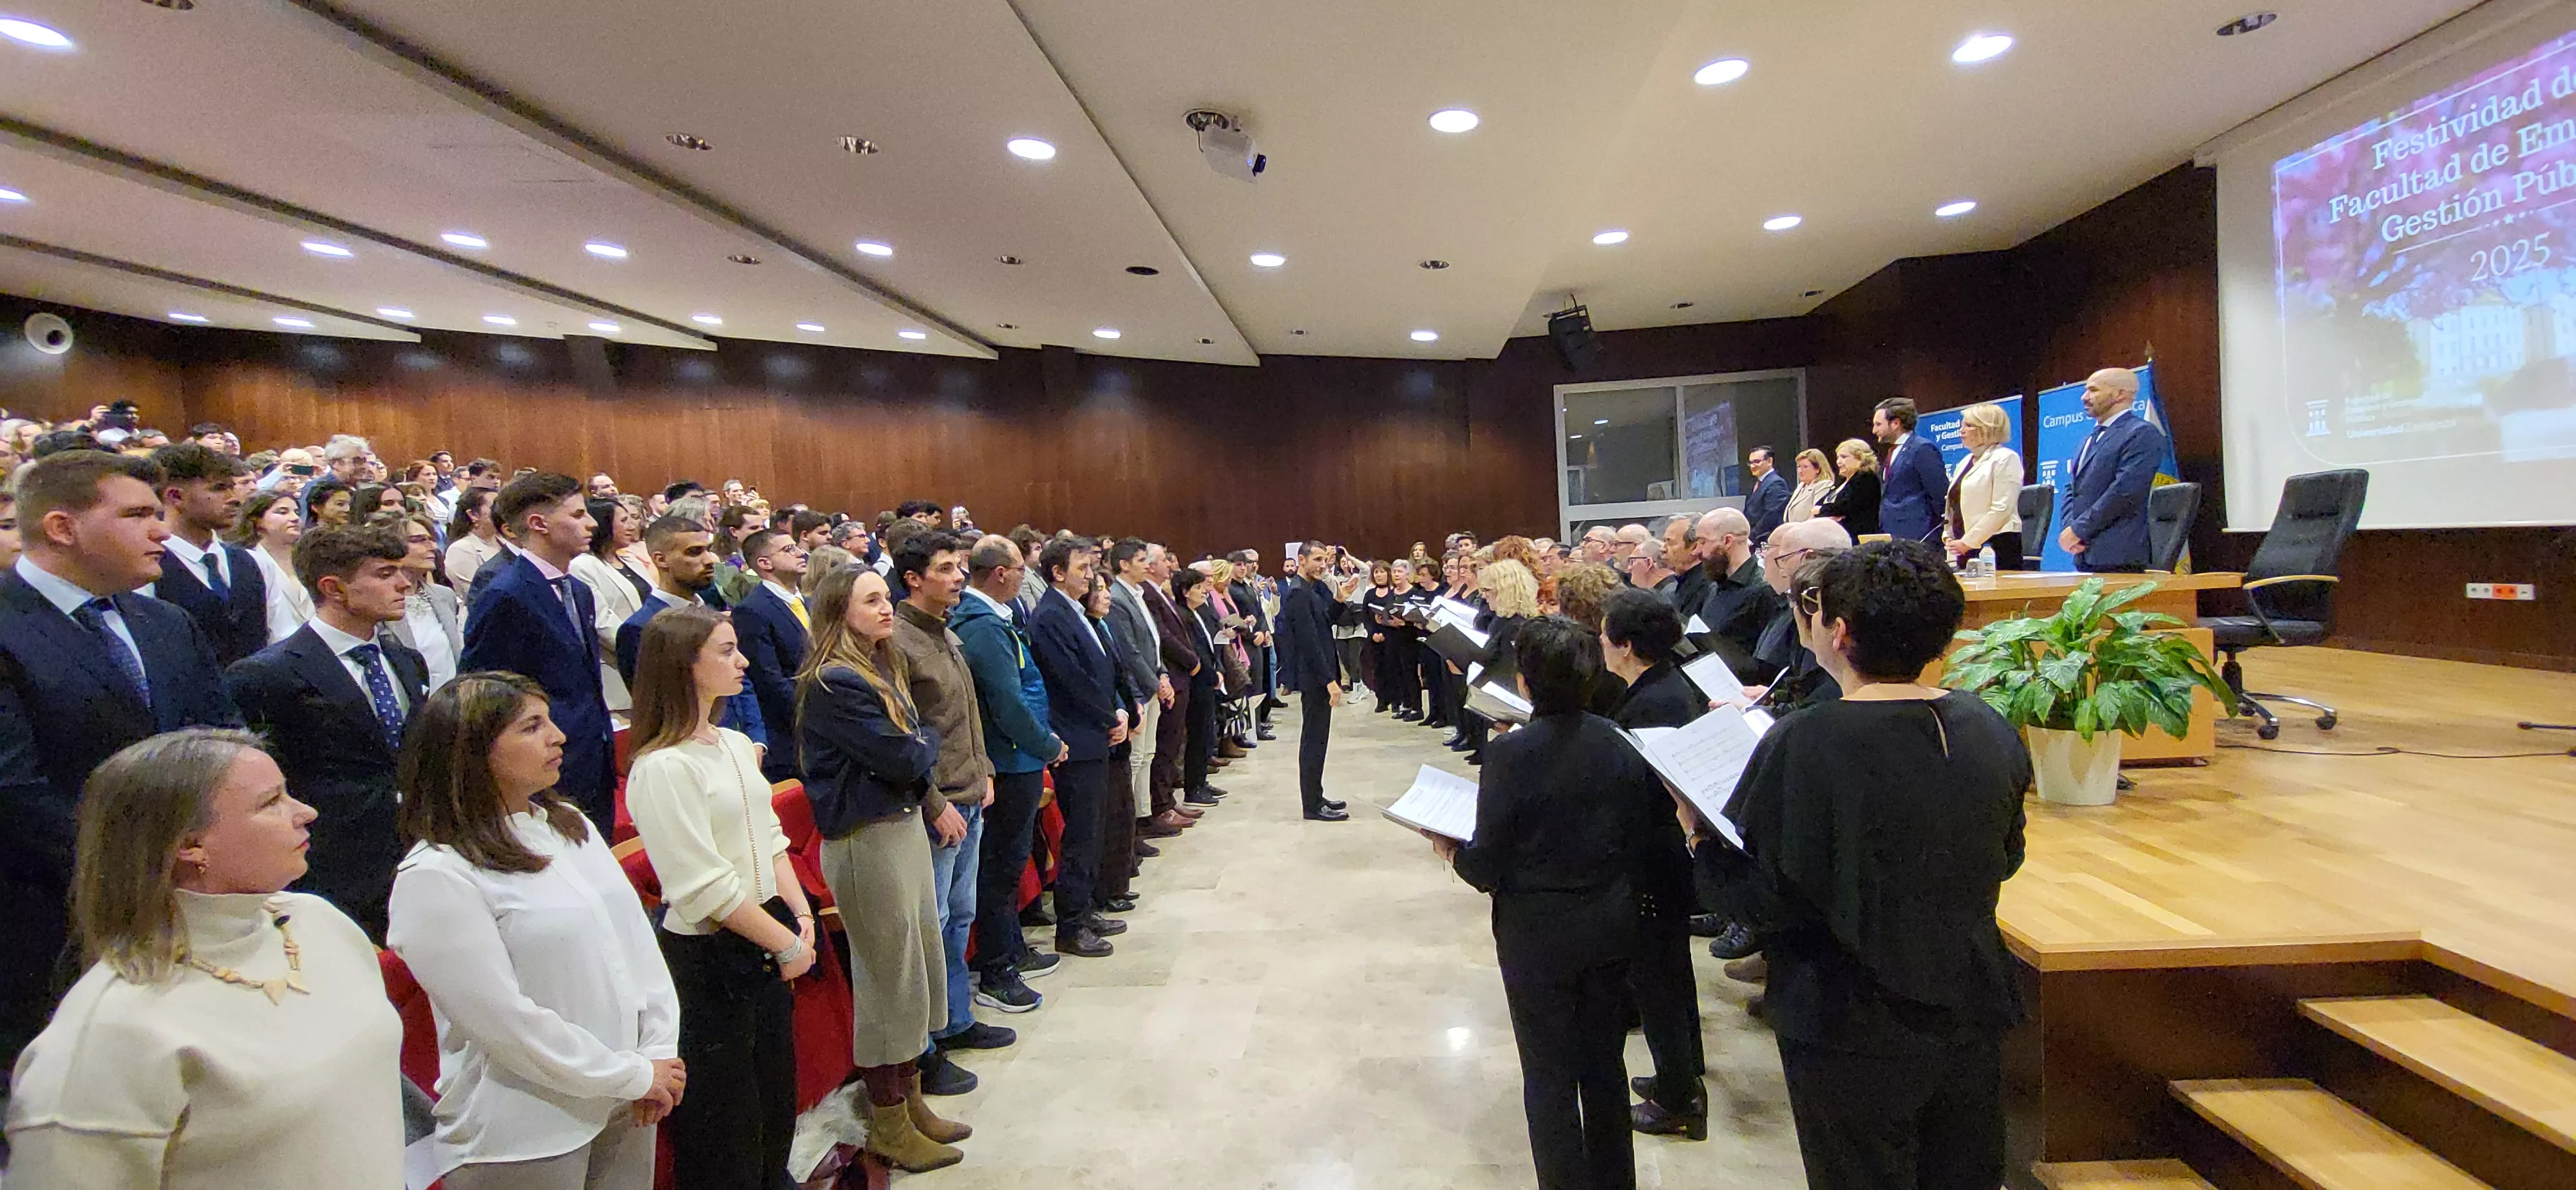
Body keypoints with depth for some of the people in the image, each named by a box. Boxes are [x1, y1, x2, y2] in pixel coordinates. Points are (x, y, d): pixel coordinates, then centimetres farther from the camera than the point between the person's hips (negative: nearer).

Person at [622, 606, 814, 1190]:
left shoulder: (737, 745, 7)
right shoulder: (662, 767, -19)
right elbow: (706, 888, -21)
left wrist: (802, 917, -1)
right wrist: (788, 945, -14)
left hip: (766, 943, 8)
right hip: (706, 959, -8)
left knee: (776, 1093, 22)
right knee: (724, 1123, 9)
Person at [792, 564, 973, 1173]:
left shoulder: (883, 668, 10)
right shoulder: (835, 682, -19)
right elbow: (903, 759, -20)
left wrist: (915, 745, -8)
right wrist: (927, 739, -2)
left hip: (904, 824, 9)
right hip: (867, 841, -9)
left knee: (917, 971, 18)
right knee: (890, 981, 4)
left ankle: (909, 1102, 34)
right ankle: (888, 1128, 22)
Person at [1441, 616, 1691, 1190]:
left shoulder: (1512, 754, -20)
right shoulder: (1621, 744, -7)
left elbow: (1487, 869, -17)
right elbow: (1650, 839, 1)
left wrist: (1453, 851, 3)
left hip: (1539, 935, -5)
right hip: (1614, 927, 5)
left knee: (1549, 1074, 12)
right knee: (1605, 1062, 22)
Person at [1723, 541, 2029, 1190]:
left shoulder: (1804, 744, -25)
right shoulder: (1990, 728, -5)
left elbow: (1762, 905, -21)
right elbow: (2005, 860, 10)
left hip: (1858, 1034, -5)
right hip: (1972, 1014, 6)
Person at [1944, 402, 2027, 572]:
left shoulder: (2005, 458, -4)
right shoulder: (1967, 461, 21)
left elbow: (2001, 509, -13)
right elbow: (1954, 505, 22)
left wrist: (1968, 542, -15)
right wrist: (1948, 536, 6)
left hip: (1996, 547, -7)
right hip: (1966, 549, 7)